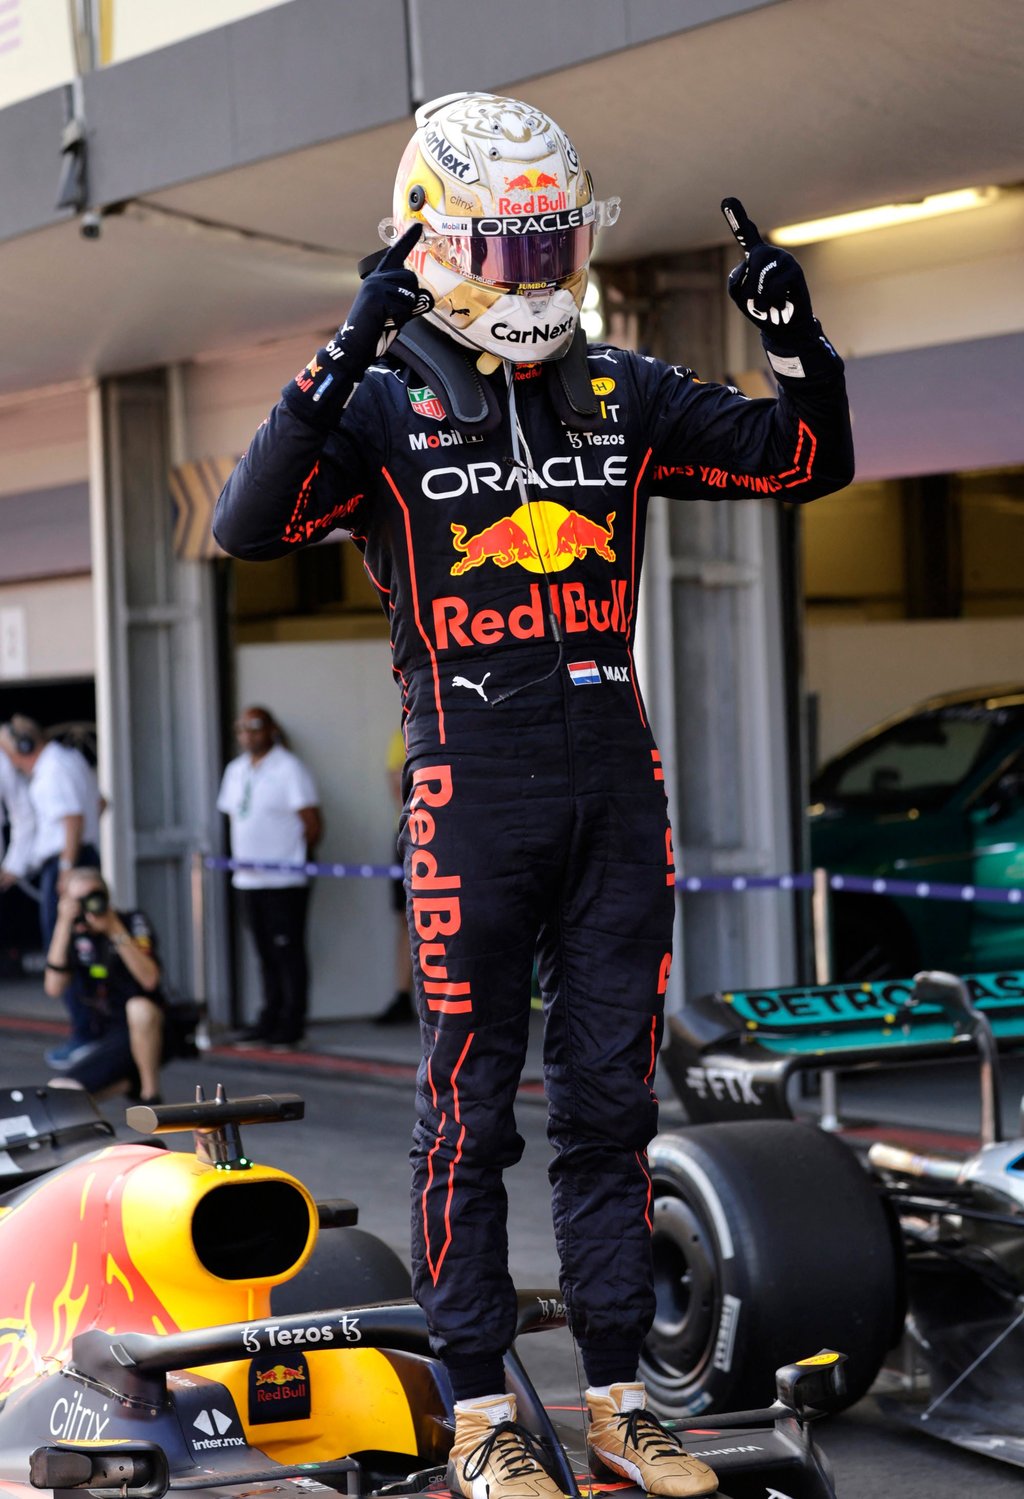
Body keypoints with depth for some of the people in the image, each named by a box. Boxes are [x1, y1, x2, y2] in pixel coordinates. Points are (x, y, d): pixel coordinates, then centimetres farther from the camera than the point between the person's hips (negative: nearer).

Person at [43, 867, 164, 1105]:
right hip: (103, 1036, 5)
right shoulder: (73, 933, 1)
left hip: (144, 1031, -5)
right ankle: (130, 1081, 16)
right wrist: (63, 926, -17)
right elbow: (54, 988, -14)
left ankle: (151, 1095, -19)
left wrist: (114, 929, -27)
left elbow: (149, 979, -25)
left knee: (139, 1007, -37)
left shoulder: (134, 922, -10)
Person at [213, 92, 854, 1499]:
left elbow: (807, 460, 12)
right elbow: (250, 526, -18)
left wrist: (795, 337, -6)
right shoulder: (383, 403, -2)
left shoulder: (622, 393, 10)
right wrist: (344, 357, -26)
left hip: (616, 786, 4)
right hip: (472, 790, -4)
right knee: (471, 1108, 3)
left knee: (611, 1101, 9)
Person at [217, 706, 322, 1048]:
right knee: (265, 952, 12)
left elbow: (313, 823, -8)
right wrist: (239, 859, 9)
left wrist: (295, 859, -4)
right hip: (249, 879, 7)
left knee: (288, 951, -4)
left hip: (284, 879, -7)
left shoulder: (288, 769, -7)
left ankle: (292, 1023, -1)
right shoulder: (236, 770, 15)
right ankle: (270, 1019, 17)